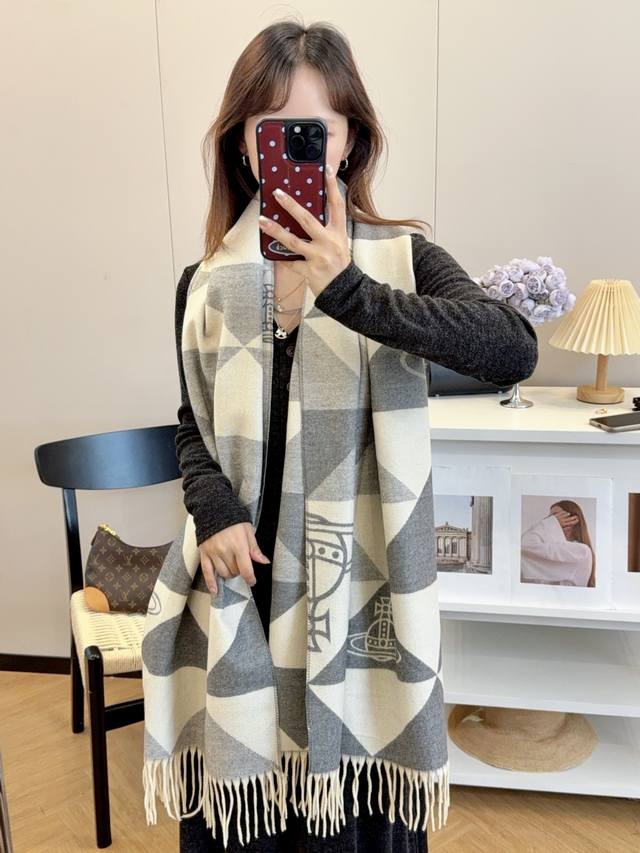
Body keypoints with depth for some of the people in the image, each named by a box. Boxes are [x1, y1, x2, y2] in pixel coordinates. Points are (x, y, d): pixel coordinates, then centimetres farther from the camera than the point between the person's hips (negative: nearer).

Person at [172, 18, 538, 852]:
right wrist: (212, 506, -12)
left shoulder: (400, 257, -8)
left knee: (356, 785, 16)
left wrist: (352, 295, -36)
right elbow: (193, 425, 8)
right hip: (248, 571, 3)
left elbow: (515, 348, -25)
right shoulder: (205, 284, 0)